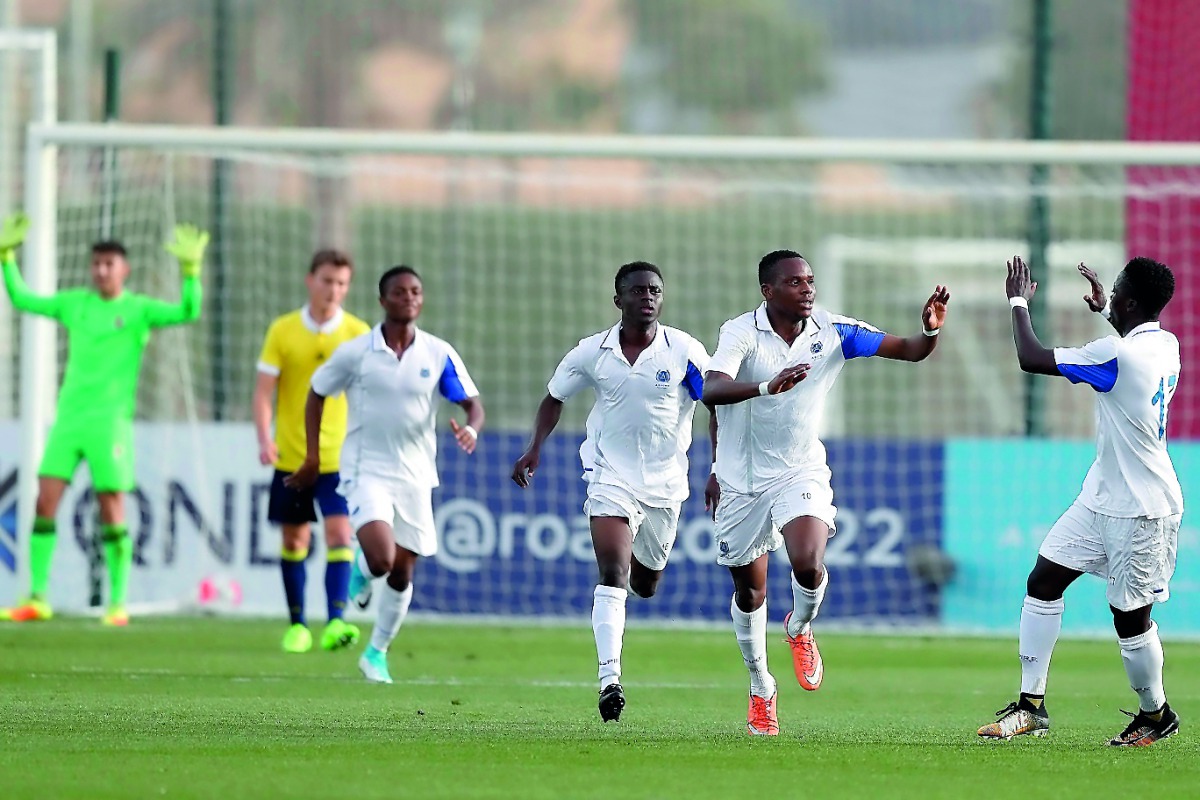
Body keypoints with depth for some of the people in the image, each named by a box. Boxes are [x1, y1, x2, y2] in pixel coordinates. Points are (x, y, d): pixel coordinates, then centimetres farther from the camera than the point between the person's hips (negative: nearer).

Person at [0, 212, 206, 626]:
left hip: (110, 421, -4)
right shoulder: (74, 304, 12)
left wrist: (191, 270, -27)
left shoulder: (139, 310, 0)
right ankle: (37, 598, 1)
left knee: (112, 511, -4)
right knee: (45, 503, -4)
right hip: (68, 417, 4)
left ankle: (118, 603, 2)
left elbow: (187, 312, -14)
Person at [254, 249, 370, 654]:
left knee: (339, 534, -15)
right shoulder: (283, 331, 0)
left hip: (338, 457, -1)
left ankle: (336, 621, -22)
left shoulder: (358, 333, 0)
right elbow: (264, 390, -1)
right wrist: (265, 439, -16)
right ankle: (296, 624, 22)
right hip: (291, 457, 1)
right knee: (294, 540, 9)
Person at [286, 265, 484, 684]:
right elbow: (316, 394, 7)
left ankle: (377, 653, 27)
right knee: (381, 558, -24)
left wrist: (471, 429, -23)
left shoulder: (439, 355, -2)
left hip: (415, 475, 3)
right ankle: (360, 569, 14)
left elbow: (473, 404, 1)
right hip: (366, 472, -3)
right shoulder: (355, 352, -6)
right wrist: (312, 457, 6)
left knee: (402, 573, 8)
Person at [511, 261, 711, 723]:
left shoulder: (685, 352, -7)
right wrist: (535, 448, 0)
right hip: (610, 477, -1)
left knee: (646, 584, 15)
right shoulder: (593, 353, -3)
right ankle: (609, 678, -24)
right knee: (612, 574, -19)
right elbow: (555, 398, 12)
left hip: (665, 481, 1)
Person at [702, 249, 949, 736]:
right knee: (749, 591, 10)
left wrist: (930, 332, -33)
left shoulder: (833, 332, -8)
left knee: (808, 564, -24)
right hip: (742, 478, -1)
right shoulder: (741, 332, -17)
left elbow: (908, 351, -10)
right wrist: (767, 386, -49)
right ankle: (761, 688, 32)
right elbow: (712, 390, -33)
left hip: (801, 472, 1)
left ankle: (800, 629, 11)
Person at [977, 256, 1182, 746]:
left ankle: (1156, 714, 23)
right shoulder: (1165, 345, 2)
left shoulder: (1118, 355, -25)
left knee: (1131, 616, 3)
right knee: (1043, 582, 6)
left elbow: (1031, 358, -21)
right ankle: (1031, 706, 10)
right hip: (1102, 498, 10)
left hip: (1139, 512, -10)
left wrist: (1019, 302, -6)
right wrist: (1103, 310, 35)